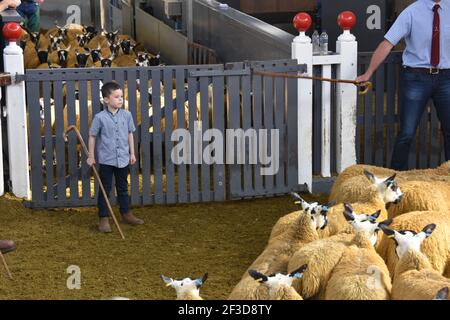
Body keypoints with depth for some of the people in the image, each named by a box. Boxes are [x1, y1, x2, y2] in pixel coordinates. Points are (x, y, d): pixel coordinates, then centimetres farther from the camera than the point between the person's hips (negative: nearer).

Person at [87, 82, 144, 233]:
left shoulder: (127, 115, -1)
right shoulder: (100, 117, -11)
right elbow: (92, 136, -3)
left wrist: (132, 153, 11)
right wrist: (91, 156, -2)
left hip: (123, 159, 4)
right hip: (106, 159, -4)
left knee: (123, 188, 17)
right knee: (105, 189, 3)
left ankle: (126, 214, 29)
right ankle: (103, 219, 10)